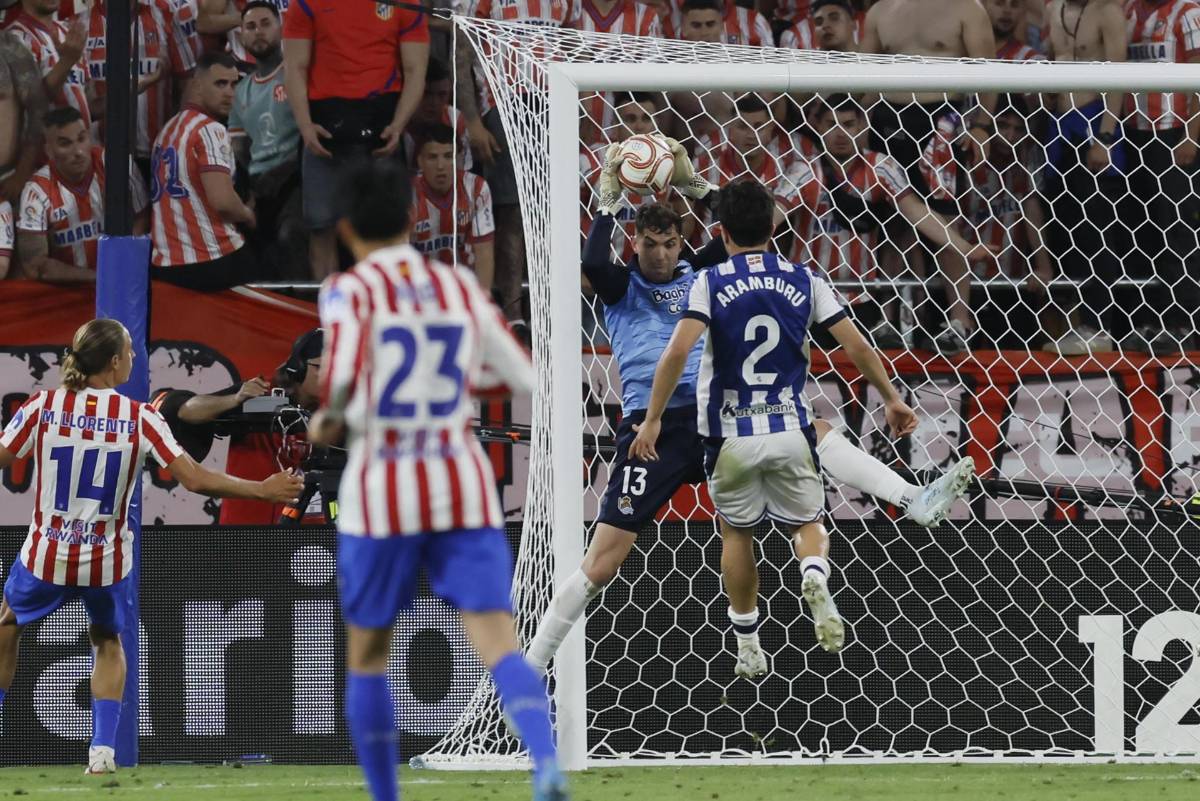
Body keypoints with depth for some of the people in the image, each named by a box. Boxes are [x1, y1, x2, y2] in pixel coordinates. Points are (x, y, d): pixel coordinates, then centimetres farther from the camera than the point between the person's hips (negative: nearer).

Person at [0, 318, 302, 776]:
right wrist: (263, 490, -3)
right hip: (109, 562, 0)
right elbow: (195, 480, -13)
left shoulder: (43, 406, -10)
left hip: (46, 556, 0)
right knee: (107, 642, 27)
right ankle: (103, 750, 14)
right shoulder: (140, 419, -11)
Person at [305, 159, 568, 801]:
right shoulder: (460, 288, 8)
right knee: (500, 647, -8)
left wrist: (329, 420, 0)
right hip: (464, 490, 2)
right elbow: (520, 375, 15)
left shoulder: (350, 291, -4)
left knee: (367, 656, 16)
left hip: (381, 495, -2)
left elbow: (339, 377, -21)